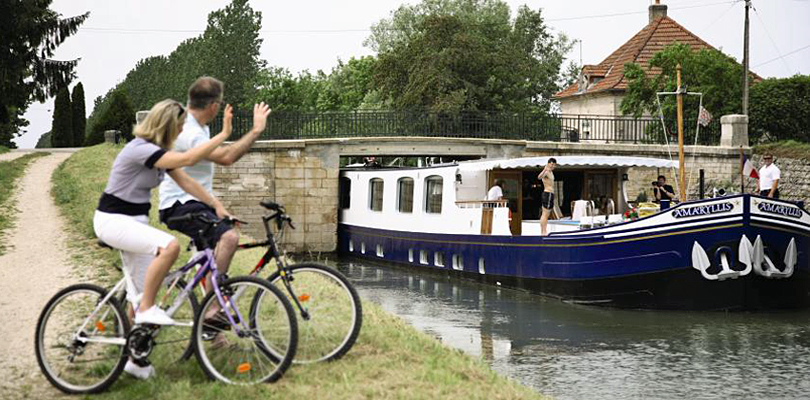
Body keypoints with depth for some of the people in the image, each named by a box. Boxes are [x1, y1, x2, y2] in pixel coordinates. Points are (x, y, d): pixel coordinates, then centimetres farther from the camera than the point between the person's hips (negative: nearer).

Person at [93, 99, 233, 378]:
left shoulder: (158, 152, 7)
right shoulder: (140, 149, -23)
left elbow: (186, 181, 8)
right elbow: (187, 159, -33)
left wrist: (216, 205, 2)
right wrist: (224, 135, -30)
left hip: (135, 221, 10)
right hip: (112, 220, -10)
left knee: (140, 290, 8)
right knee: (169, 246, -32)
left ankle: (135, 360, 16)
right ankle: (147, 310, -18)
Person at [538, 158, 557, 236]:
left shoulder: (550, 172, 16)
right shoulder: (546, 172, -14)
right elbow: (539, 177, -39)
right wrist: (545, 169, -53)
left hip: (550, 194, 11)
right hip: (548, 194, -11)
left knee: (544, 214, 12)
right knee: (545, 214, -11)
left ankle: (542, 232, 16)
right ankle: (544, 232, -12)